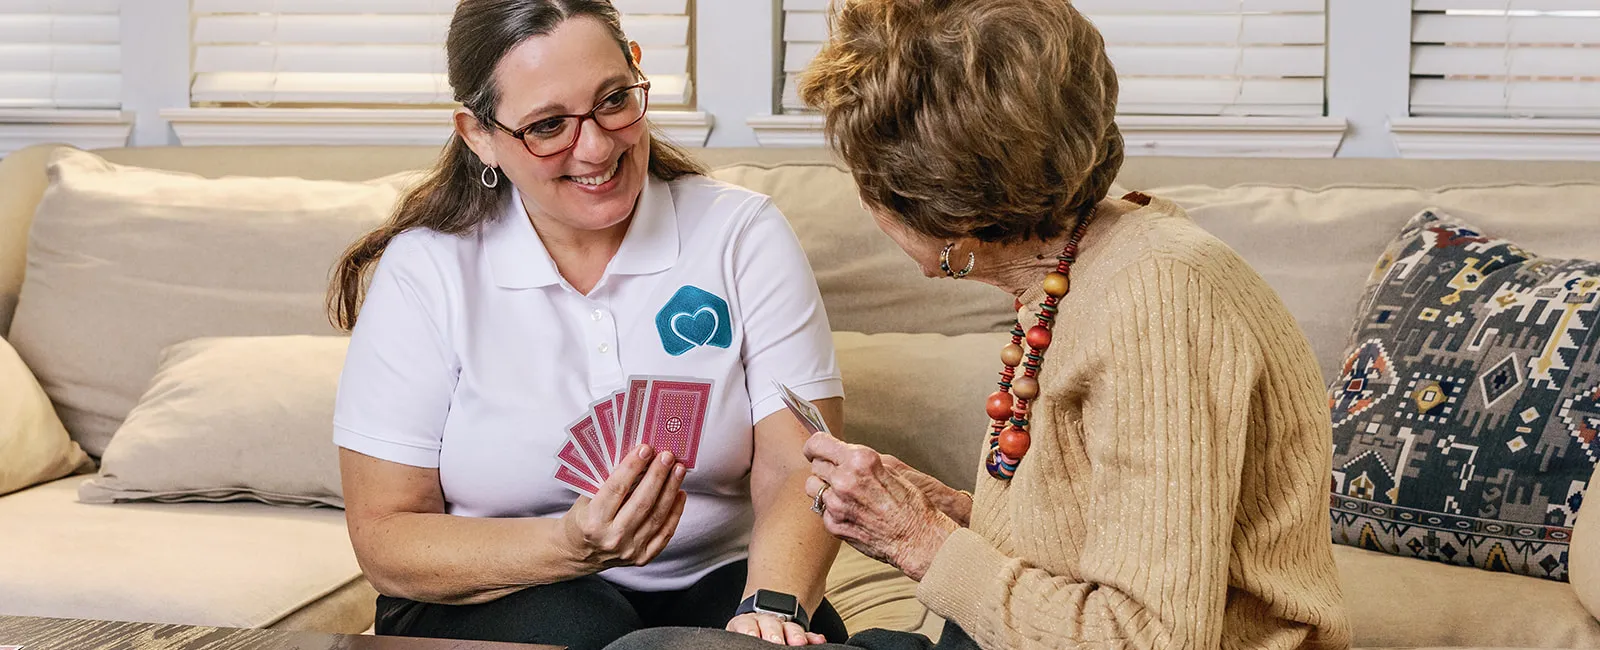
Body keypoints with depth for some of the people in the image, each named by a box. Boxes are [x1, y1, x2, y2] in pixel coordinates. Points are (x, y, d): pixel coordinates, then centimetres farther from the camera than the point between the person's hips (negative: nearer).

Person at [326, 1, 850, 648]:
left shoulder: (743, 232, -3)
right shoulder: (423, 272, -7)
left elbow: (797, 471, -11)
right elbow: (385, 537, -8)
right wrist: (573, 546, -25)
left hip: (710, 585, 1)